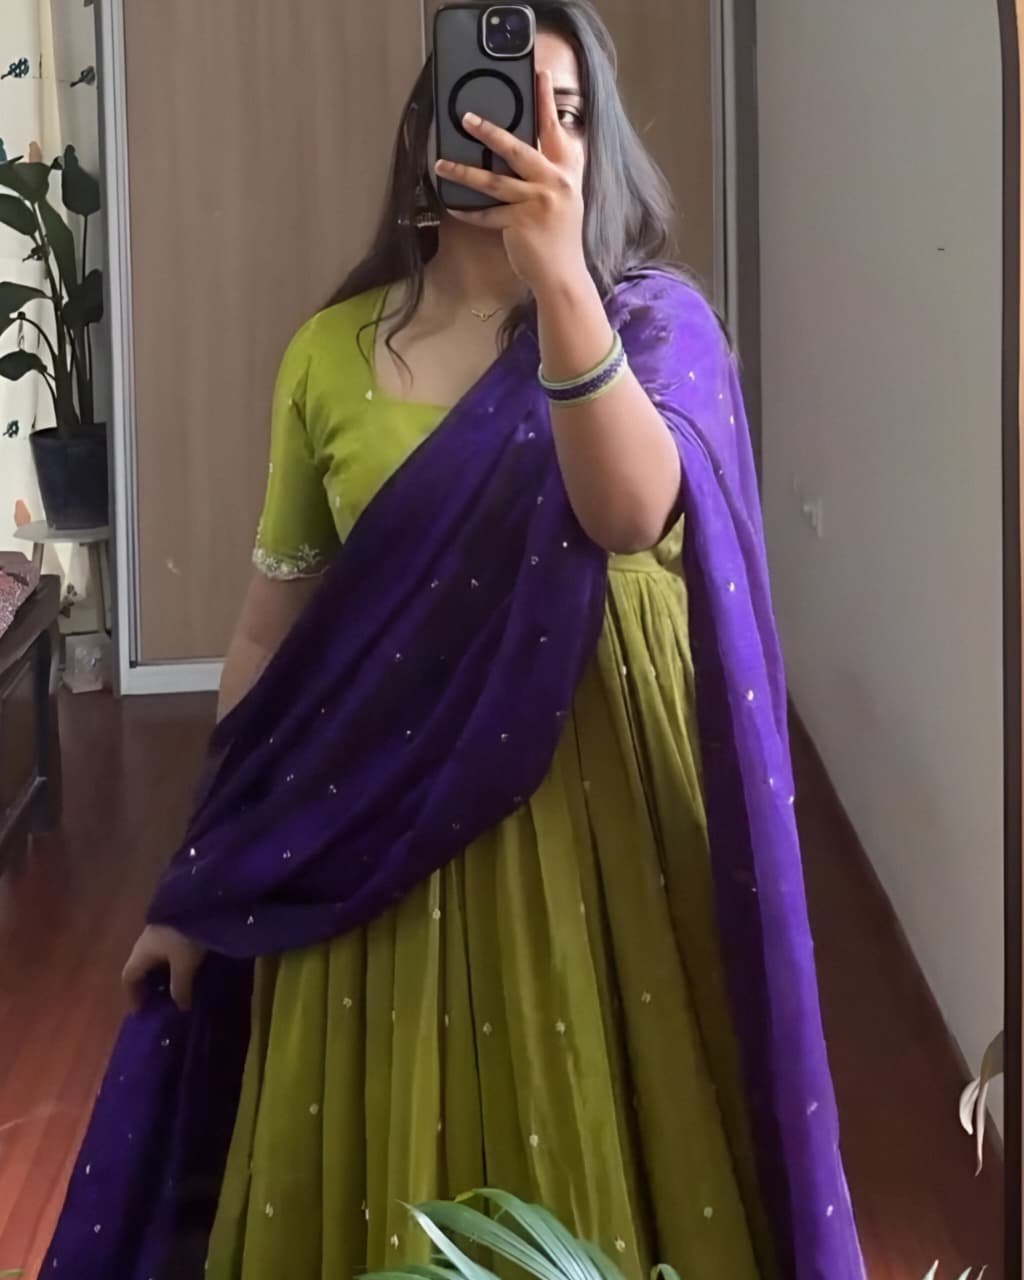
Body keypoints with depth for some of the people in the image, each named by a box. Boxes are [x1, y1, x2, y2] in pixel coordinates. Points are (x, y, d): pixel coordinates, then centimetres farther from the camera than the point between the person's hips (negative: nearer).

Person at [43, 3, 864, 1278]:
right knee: (383, 1177, 10)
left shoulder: (651, 322, -3)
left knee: (595, 1160, 7)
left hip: (597, 813, -1)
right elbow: (273, 619, 6)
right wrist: (203, 876, 7)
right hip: (381, 826, 2)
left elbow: (628, 515, -24)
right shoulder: (331, 355, 3)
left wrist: (558, 272, -35)